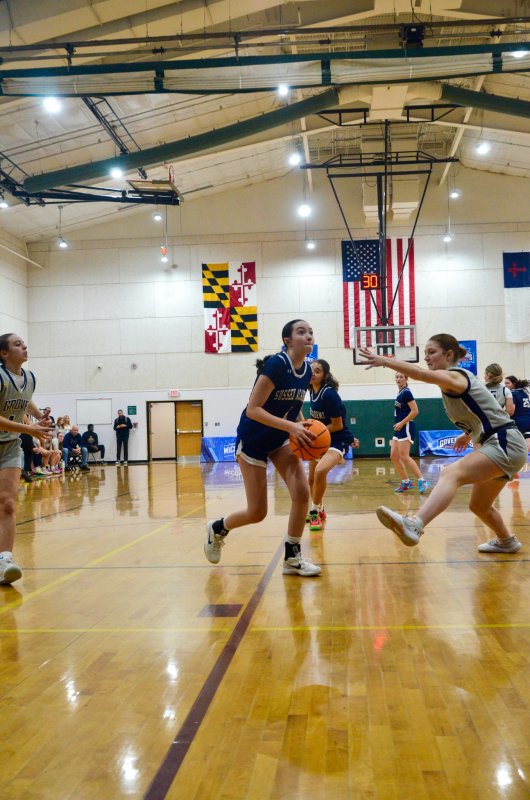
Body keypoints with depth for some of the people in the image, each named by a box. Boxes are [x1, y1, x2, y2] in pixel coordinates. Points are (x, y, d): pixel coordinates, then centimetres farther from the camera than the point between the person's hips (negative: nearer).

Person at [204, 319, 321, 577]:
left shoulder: (307, 371, -3)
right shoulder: (276, 365, -25)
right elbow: (252, 410, -28)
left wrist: (304, 429, -8)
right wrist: (291, 426, -36)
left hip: (281, 438, 6)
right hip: (253, 439, -6)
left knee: (302, 493, -13)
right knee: (257, 512, -1)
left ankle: (292, 558, 1)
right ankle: (217, 528, 30)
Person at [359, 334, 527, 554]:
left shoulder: (453, 377, -13)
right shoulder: (457, 381, 16)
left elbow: (421, 374, -35)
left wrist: (384, 360, -42)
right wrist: (469, 434, 30)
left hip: (506, 444, -11)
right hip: (499, 445, 11)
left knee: (451, 474, -35)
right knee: (479, 506, 26)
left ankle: (414, 525, -57)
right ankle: (506, 542, 52)